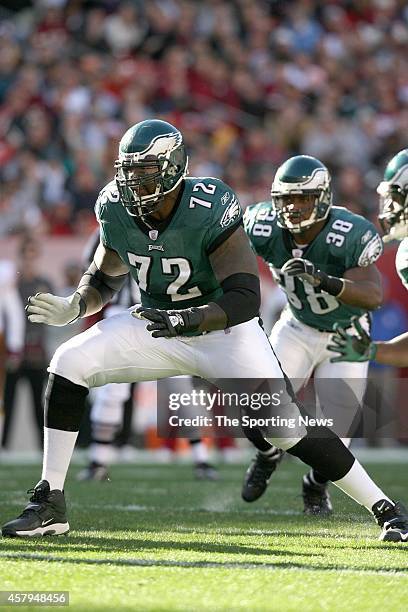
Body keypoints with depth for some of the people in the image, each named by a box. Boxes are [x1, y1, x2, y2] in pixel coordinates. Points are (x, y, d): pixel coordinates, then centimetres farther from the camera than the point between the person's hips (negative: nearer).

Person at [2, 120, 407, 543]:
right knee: (69, 363, -16)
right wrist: (74, 307, -13)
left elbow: (246, 299, -33)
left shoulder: (210, 210, -28)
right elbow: (104, 277, 8)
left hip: (222, 330, -5)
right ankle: (49, 504, -9)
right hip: (157, 324, 5)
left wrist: (186, 320, -47)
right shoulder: (116, 209, -11)